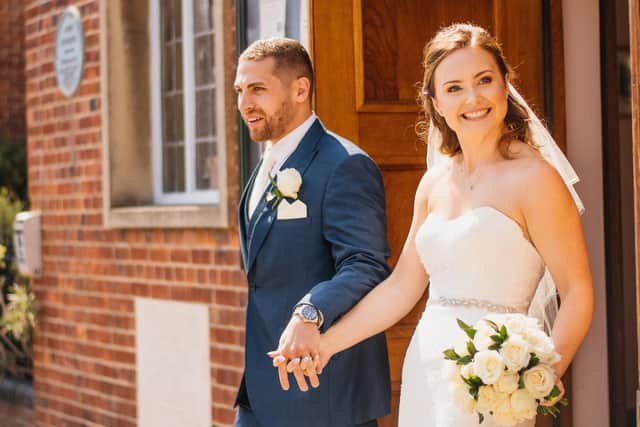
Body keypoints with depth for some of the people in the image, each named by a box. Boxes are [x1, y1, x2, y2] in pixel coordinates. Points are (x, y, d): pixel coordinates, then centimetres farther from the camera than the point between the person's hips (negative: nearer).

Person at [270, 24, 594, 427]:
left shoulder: (533, 177, -9)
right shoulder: (434, 183, 10)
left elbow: (578, 292, -11)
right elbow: (402, 287, 13)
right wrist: (325, 344, 9)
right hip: (425, 372, 6)